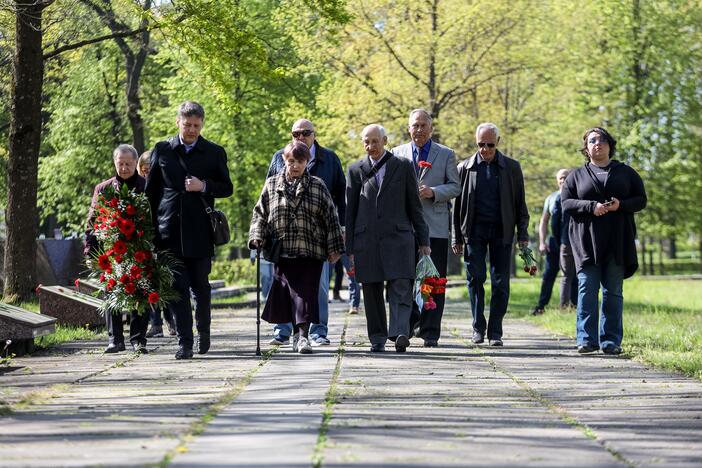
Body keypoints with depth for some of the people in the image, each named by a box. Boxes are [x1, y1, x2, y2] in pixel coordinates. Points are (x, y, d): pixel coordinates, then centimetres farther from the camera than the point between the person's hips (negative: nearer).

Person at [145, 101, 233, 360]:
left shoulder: (215, 153, 6)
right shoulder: (162, 150, 8)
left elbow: (227, 188, 9)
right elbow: (151, 190, 10)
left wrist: (204, 186, -10)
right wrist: (150, 227, 5)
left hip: (200, 231, 0)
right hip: (169, 230, 0)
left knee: (200, 285, 7)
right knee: (177, 287, -5)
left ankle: (203, 331, 28)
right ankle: (184, 342, -5)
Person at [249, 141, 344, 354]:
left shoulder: (317, 186, 7)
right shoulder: (272, 185, 10)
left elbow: (331, 218, 7)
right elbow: (260, 214, 12)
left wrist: (334, 248, 3)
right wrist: (257, 236, -4)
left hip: (310, 251, -1)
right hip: (282, 251, 1)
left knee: (305, 291, -9)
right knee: (289, 292, 2)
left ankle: (303, 334, -11)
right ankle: (297, 333, 14)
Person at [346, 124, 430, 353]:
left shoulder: (404, 166, 7)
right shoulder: (356, 170, 11)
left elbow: (414, 206, 9)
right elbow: (350, 211, 11)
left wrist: (423, 241, 5)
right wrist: (350, 248, 7)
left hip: (398, 237, -2)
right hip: (366, 240, 2)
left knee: (401, 289, -14)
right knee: (372, 293, 4)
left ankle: (400, 334, -21)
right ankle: (378, 339, 11)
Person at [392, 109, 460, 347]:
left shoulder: (446, 154, 8)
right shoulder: (397, 153, 13)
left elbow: (455, 186, 4)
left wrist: (434, 192, -13)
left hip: (435, 227, -1)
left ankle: (430, 332, 2)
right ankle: (410, 321, 17)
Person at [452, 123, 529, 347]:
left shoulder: (511, 167, 6)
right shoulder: (465, 168, 7)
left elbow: (520, 203, 7)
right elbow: (458, 205, 8)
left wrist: (523, 234, 0)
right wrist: (457, 237, 4)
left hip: (502, 231, 0)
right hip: (474, 230, 0)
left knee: (500, 283, -1)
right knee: (475, 278, -3)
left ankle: (495, 332, 6)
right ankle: (478, 327, 9)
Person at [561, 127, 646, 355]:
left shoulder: (626, 172, 14)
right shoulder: (577, 176, 14)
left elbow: (641, 199, 9)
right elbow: (566, 202, 4)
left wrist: (621, 205, -11)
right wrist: (591, 207, -13)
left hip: (618, 240, 1)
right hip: (587, 240, -1)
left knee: (613, 291, 1)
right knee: (587, 290, -7)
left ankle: (611, 341, 3)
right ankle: (587, 339, -5)